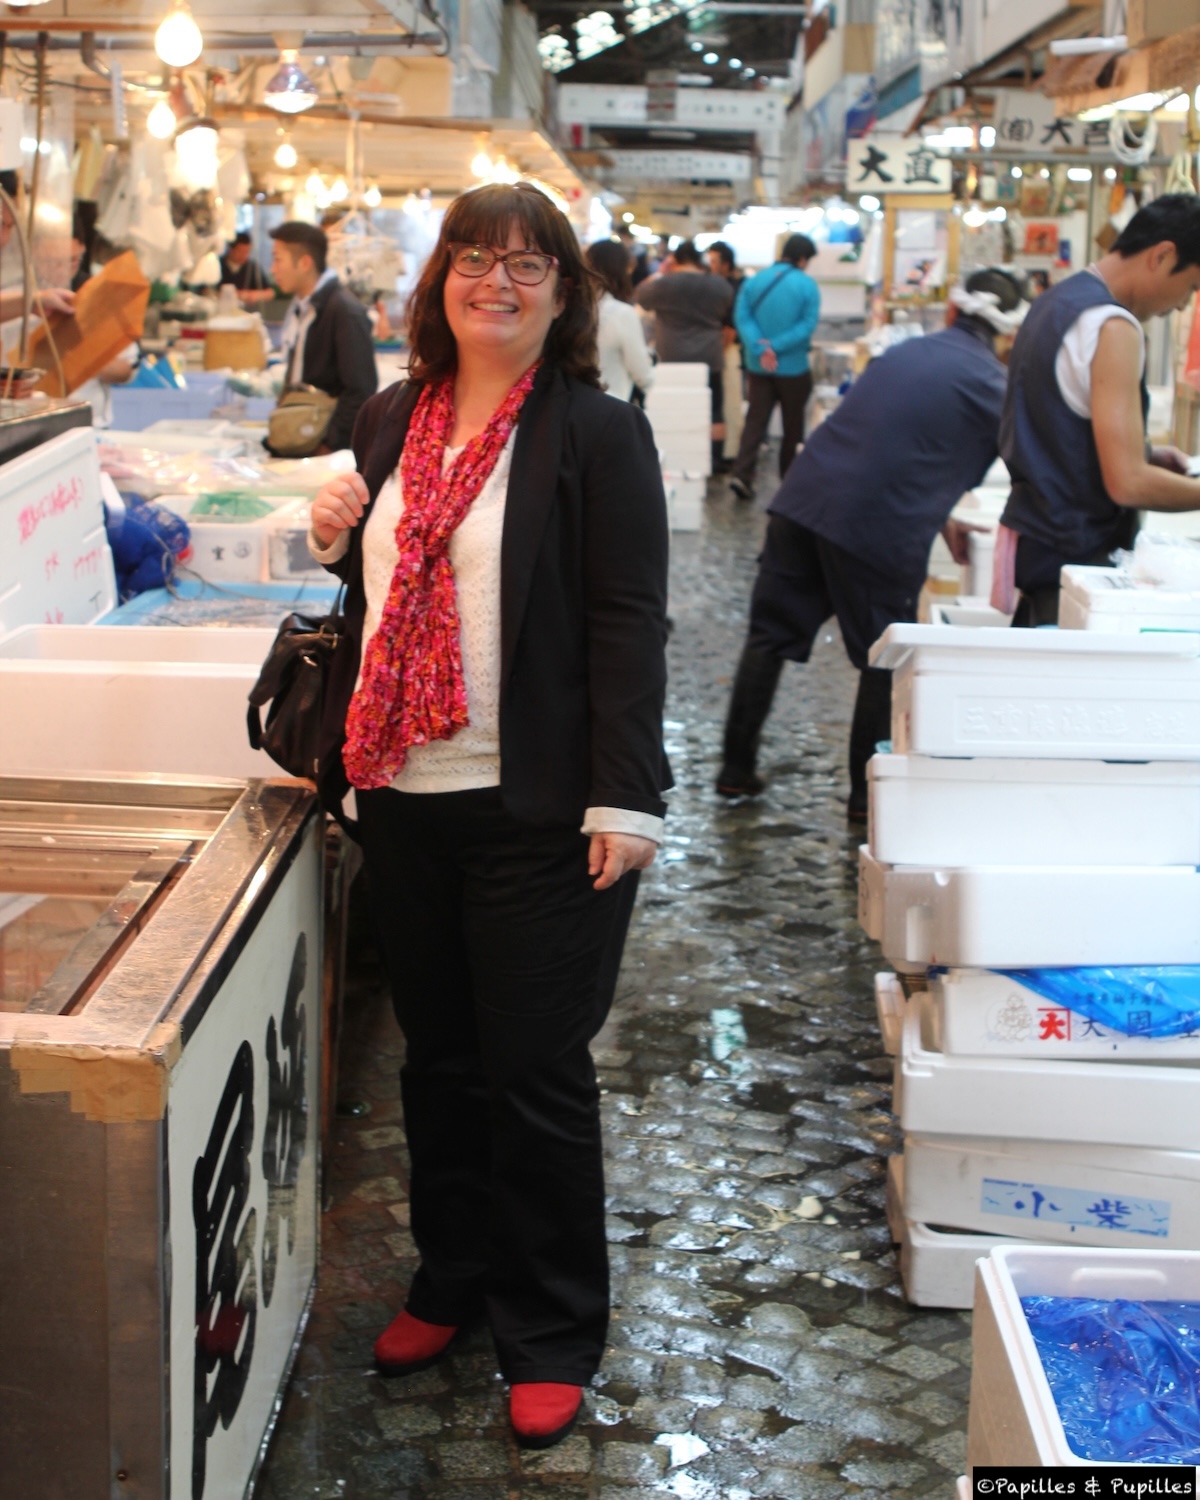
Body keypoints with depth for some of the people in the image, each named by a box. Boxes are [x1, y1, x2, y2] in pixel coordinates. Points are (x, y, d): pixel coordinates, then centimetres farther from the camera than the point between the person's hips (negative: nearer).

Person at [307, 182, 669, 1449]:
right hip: (405, 797, 6)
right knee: (438, 1057, 17)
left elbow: (629, 624, -11)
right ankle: (454, 1281, 35)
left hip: (538, 814, -5)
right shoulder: (390, 421, 11)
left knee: (535, 1073, 4)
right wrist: (335, 537, 1)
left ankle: (551, 1332, 21)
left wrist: (623, 800, -17)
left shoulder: (599, 435, -7)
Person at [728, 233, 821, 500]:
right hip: (793, 366, -3)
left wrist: (760, 348, -17)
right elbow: (807, 325, -16)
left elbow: (742, 317, -8)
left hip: (758, 366, 3)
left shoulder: (754, 281, 1)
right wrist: (776, 347, -17)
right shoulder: (807, 285, -9)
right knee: (793, 424, 12)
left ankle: (741, 474, -12)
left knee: (755, 420, 4)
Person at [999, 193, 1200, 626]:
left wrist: (1145, 455, 16)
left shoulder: (1056, 301, 12)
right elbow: (1128, 484, -24)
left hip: (1032, 538, 10)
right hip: (1072, 554, -10)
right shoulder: (1112, 326, -18)